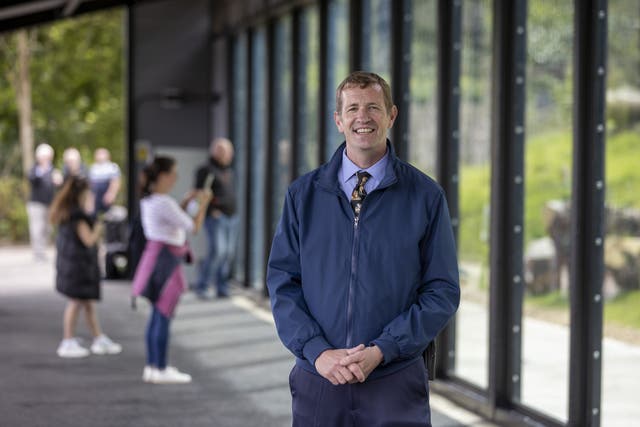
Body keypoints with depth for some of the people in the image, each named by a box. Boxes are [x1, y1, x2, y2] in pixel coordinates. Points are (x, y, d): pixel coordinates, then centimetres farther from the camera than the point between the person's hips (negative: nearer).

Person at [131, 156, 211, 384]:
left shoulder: (148, 200, 9)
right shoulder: (164, 203, -20)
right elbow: (194, 227, -16)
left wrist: (185, 202, 16)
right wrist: (203, 203, -3)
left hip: (154, 255, 10)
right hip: (166, 260, -10)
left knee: (157, 315, 15)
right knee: (163, 316, -3)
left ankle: (152, 366, 21)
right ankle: (160, 370, 1)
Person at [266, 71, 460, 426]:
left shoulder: (425, 196, 0)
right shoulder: (303, 194, 5)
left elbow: (442, 291, -2)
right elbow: (282, 281, 3)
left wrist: (381, 350, -12)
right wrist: (317, 351, -10)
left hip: (395, 382, -1)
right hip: (318, 379, 1)